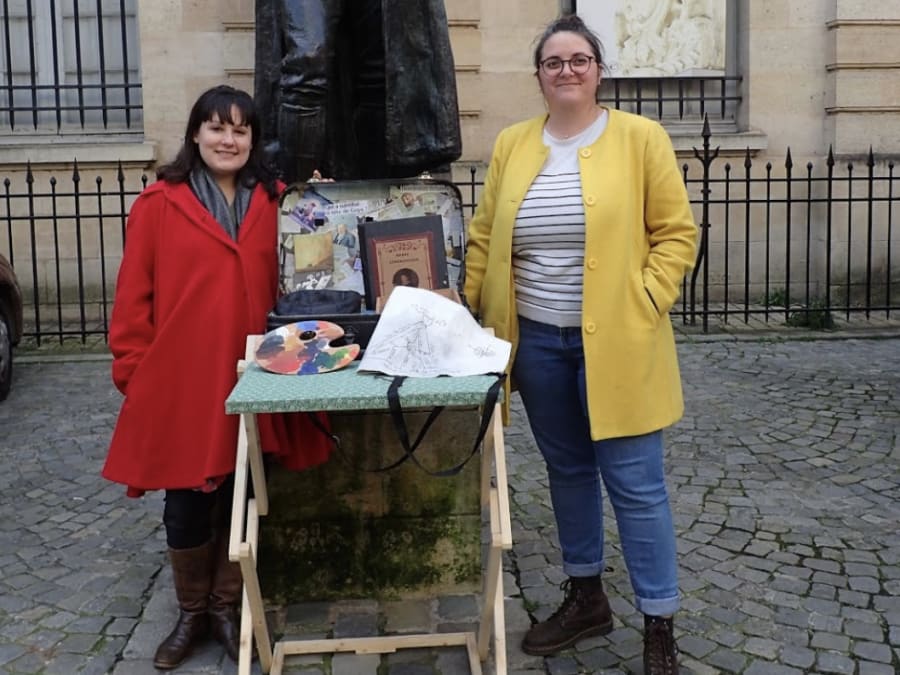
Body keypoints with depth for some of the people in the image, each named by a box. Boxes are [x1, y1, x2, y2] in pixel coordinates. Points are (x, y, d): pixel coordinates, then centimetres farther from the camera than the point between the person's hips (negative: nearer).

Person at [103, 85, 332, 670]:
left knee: (238, 497, 12)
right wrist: (134, 370, -4)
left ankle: (227, 607, 31)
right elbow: (134, 297, -2)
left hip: (249, 380, 2)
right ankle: (191, 612, 29)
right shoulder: (159, 205, -3)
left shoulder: (271, 202, 4)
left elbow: (284, 285, 11)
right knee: (186, 502, 9)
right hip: (179, 381, -2)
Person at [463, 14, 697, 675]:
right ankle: (586, 597, 32)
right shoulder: (511, 145, 8)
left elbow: (676, 232, -3)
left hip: (615, 342, -4)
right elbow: (484, 239, 10)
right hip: (538, 340, 4)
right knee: (568, 471, 15)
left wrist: (643, 306, -13)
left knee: (635, 483, -1)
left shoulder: (640, 137, -3)